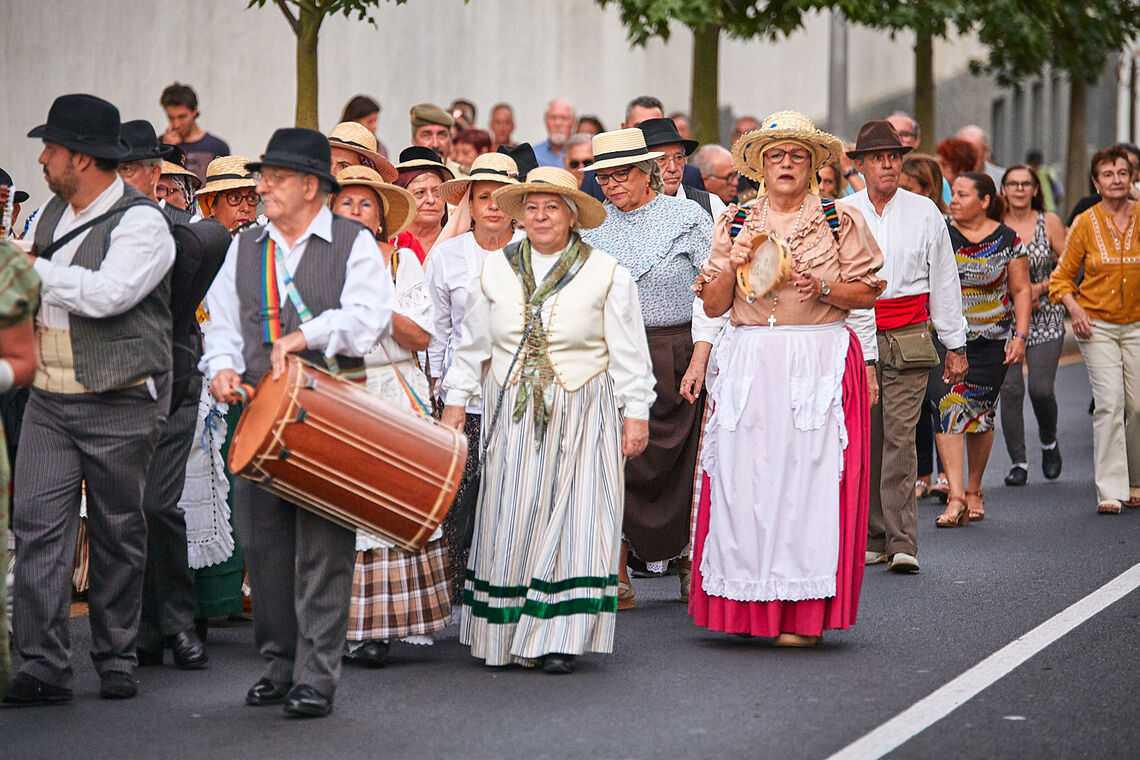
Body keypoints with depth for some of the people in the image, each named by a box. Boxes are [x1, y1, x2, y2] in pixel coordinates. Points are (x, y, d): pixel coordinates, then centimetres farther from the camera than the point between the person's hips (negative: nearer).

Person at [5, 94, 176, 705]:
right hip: (49, 400, 6)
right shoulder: (51, 212, 12)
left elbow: (106, 293, -27)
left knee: (118, 533, 6)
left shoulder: (141, 222, -12)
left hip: (119, 406, -6)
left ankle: (116, 660, 18)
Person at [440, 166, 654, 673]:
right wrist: (455, 402, 9)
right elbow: (472, 344, 14)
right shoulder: (496, 270, 8)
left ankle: (559, 639, -4)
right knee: (509, 520, 0)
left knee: (574, 518, -6)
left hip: (583, 414, -2)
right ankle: (507, 635, 8)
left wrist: (635, 414, -3)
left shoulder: (606, 273, 1)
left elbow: (628, 354, 1)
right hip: (513, 415, 2)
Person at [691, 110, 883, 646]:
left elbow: (869, 292, 4)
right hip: (748, 363, 2)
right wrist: (730, 266, -8)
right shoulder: (734, 223, 13)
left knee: (810, 475, -6)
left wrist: (824, 289, -12)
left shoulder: (840, 221, 7)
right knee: (743, 478, -4)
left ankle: (802, 611, -3)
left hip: (819, 364, -2)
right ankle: (746, 604, 3)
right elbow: (713, 305, 10)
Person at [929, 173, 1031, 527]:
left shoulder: (1007, 241, 1)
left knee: (981, 416, 6)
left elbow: (1021, 290, 5)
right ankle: (955, 497, -17)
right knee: (947, 410, -13)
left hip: (991, 342, 0)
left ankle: (974, 490, 24)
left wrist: (1021, 335, -4)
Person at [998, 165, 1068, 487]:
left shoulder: (1049, 222, 3)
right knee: (1010, 389, -8)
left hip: (1045, 318, -1)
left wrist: (1039, 288, -10)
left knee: (1041, 389, -10)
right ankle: (1018, 462, 3)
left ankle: (1049, 442, 20)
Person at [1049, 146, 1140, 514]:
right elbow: (1063, 275, 6)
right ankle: (1110, 490, -10)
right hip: (1096, 325, -2)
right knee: (1109, 403, -12)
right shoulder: (1086, 223, -4)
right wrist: (1074, 308, -10)